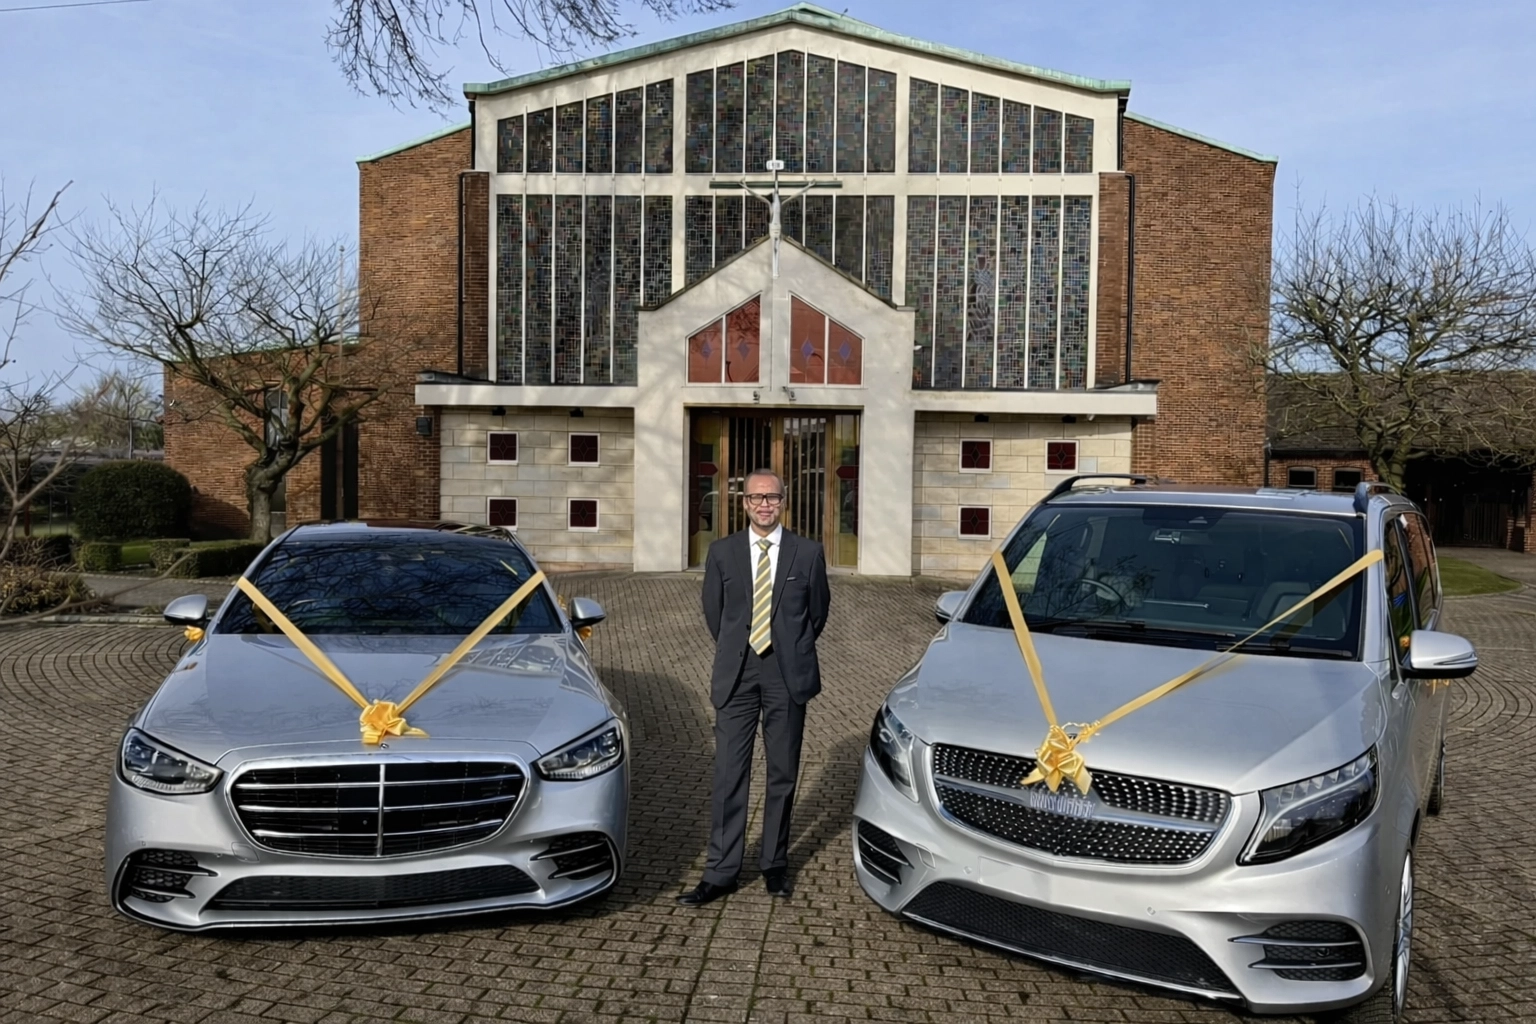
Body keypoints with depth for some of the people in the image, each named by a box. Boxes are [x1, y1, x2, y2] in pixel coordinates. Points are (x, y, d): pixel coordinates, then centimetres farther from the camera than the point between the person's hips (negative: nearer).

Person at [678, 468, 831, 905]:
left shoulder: (808, 553, 1)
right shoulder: (721, 552, 3)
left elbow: (818, 611, 12)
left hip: (788, 675, 0)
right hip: (736, 674, 0)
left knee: (783, 774, 9)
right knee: (729, 775, 0)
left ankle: (775, 864, 23)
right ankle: (721, 872, 8)